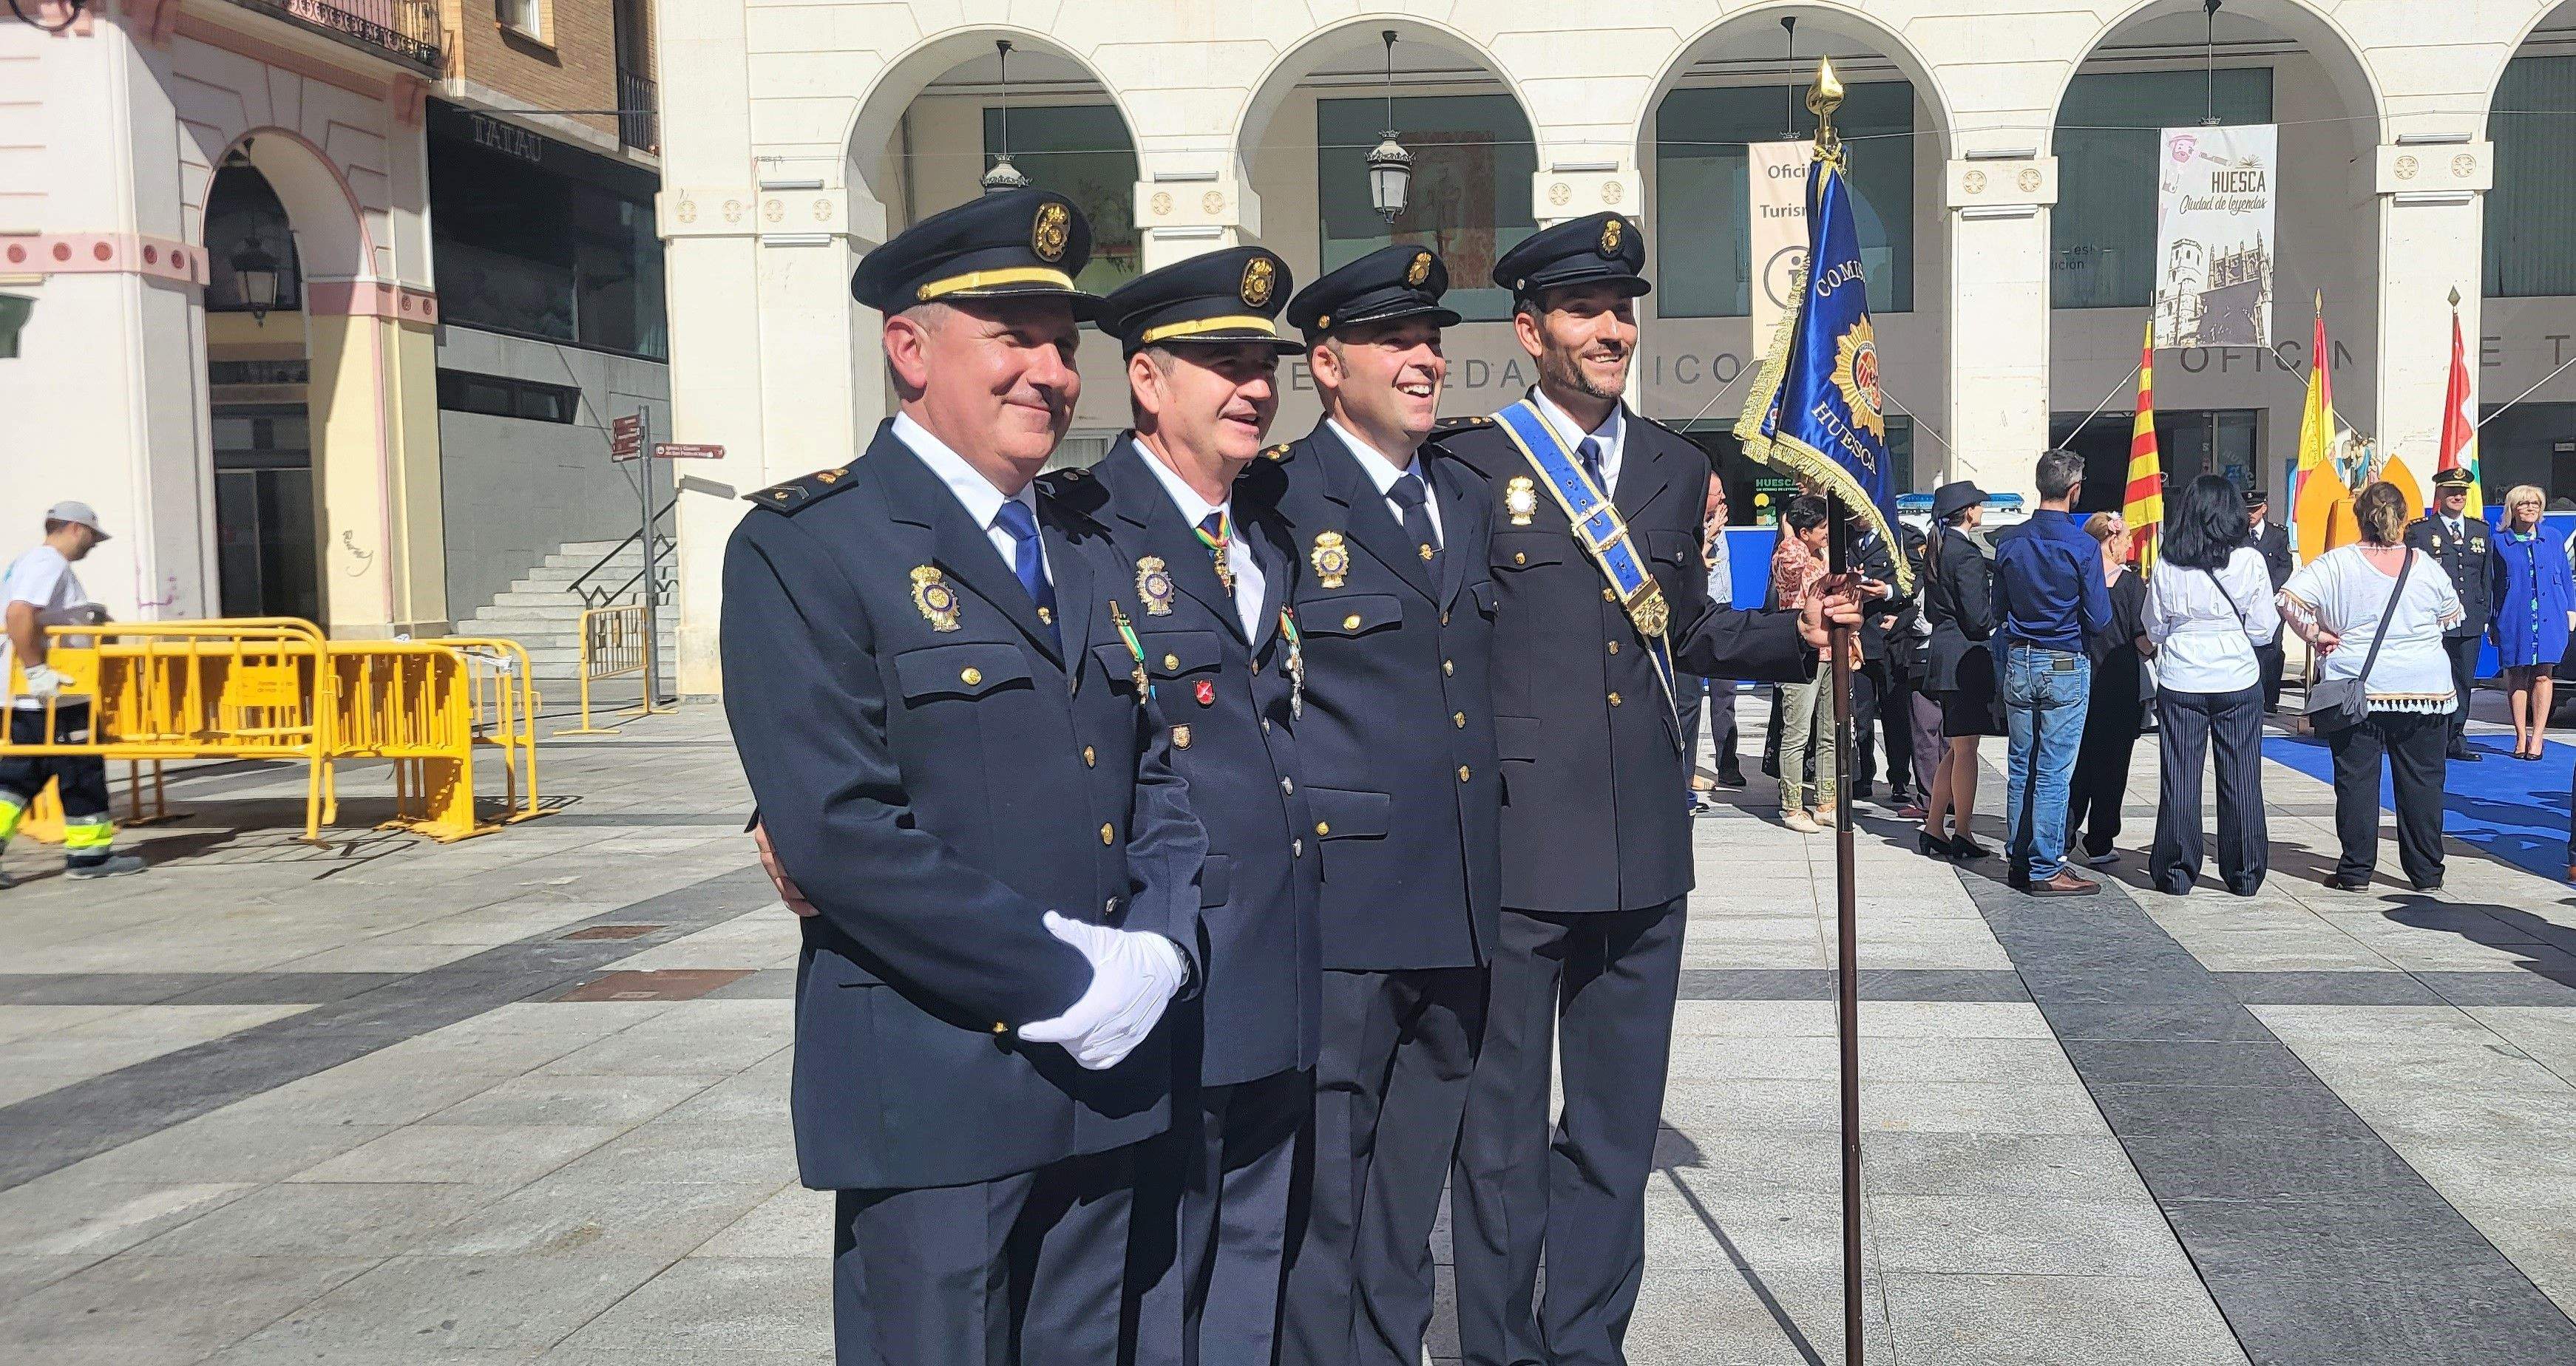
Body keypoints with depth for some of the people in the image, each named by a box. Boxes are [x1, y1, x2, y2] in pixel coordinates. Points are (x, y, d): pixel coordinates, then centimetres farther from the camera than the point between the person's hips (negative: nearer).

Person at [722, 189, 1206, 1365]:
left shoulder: (1092, 552, 13)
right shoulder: (804, 547, -10)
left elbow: (1161, 775, 12)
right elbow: (837, 829, -19)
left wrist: (1156, 948, -7)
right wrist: (1065, 982, -17)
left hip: (1103, 1073, 6)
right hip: (932, 1092, -6)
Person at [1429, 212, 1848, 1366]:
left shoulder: (1676, 469, 12)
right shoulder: (1467, 464, -6)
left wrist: (1797, 632, 5)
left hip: (1644, 851, 5)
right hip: (1513, 849, -5)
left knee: (1618, 1129, 16)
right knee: (1502, 1137, 8)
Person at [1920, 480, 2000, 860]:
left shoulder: (1937, 549, 13)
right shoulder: (1968, 553, -15)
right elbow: (1978, 618, -17)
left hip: (1943, 655, 9)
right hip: (1967, 658, -9)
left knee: (1954, 750, 14)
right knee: (1965, 750, -2)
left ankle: (1934, 830, 16)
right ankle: (1963, 836, 4)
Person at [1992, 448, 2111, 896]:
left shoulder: (2009, 543, 1)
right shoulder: (2083, 546, -13)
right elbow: (2099, 622, -9)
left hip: (2018, 663, 5)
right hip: (2066, 666, -4)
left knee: (2020, 769, 12)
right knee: (2053, 772, -1)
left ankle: (2019, 861, 18)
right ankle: (2045, 870, 2)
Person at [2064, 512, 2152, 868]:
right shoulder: (2130, 582, -10)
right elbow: (2143, 639, -10)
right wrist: (2153, 654, 9)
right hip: (2119, 687, -3)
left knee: (2077, 760, 15)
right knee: (2111, 765, 5)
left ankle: (2063, 837, 15)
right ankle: (2100, 846, 8)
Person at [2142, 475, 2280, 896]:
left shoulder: (2167, 564, -4)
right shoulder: (2249, 560, -6)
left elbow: (2154, 628, 4)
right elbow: (2265, 628, -3)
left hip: (2179, 682, 0)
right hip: (2238, 681, 0)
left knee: (2178, 778, 6)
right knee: (2241, 778, 8)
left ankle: (2175, 873, 10)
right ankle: (2244, 874, 14)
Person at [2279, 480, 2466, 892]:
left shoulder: (2336, 563, -6)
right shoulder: (2425, 565, 1)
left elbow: (2289, 599, -14)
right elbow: (2453, 615, 14)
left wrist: (2318, 635, -3)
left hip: (2357, 686, -2)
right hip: (2427, 688, 2)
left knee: (2357, 780, 4)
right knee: (2422, 781, 9)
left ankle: (2355, 871, 7)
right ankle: (2426, 872, 16)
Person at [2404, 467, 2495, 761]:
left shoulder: (2481, 530, 14)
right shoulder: (2419, 530, -1)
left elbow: (2486, 574, 17)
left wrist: (2486, 613, 12)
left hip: (2471, 623, 5)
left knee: (2464, 681, 9)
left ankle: (2456, 740, 17)